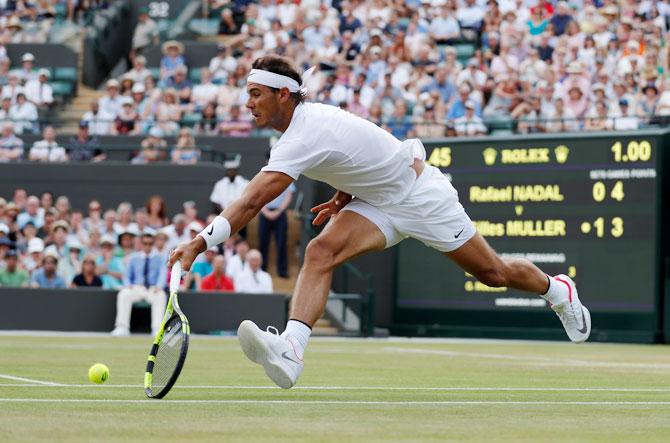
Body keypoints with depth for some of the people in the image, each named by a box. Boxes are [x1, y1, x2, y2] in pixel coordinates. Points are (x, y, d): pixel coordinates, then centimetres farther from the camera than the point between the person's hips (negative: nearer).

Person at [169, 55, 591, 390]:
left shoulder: (303, 138, -32)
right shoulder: (312, 115, -3)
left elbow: (252, 202, -41)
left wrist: (201, 242, -47)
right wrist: (344, 199, -1)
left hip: (422, 196, -8)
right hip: (380, 201, 8)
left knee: (494, 273, 8)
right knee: (321, 251, -19)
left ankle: (558, 289, 38)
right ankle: (291, 351, -33)